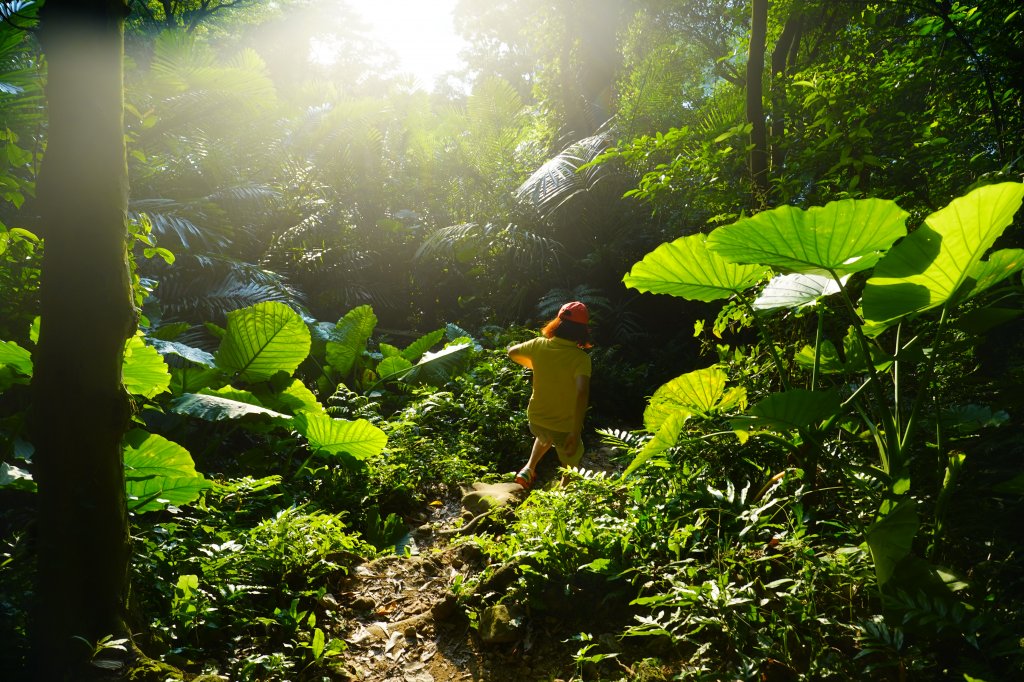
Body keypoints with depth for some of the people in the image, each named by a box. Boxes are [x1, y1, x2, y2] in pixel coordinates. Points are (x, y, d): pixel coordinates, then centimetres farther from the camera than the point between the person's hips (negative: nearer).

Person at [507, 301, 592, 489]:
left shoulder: (539, 345, -10)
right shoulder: (580, 358, -22)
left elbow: (512, 352, 11)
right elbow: (582, 392, -36)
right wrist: (576, 432, -35)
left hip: (536, 418, 4)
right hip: (565, 427, -4)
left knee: (545, 437, 39)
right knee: (570, 468, 22)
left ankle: (529, 468, 26)